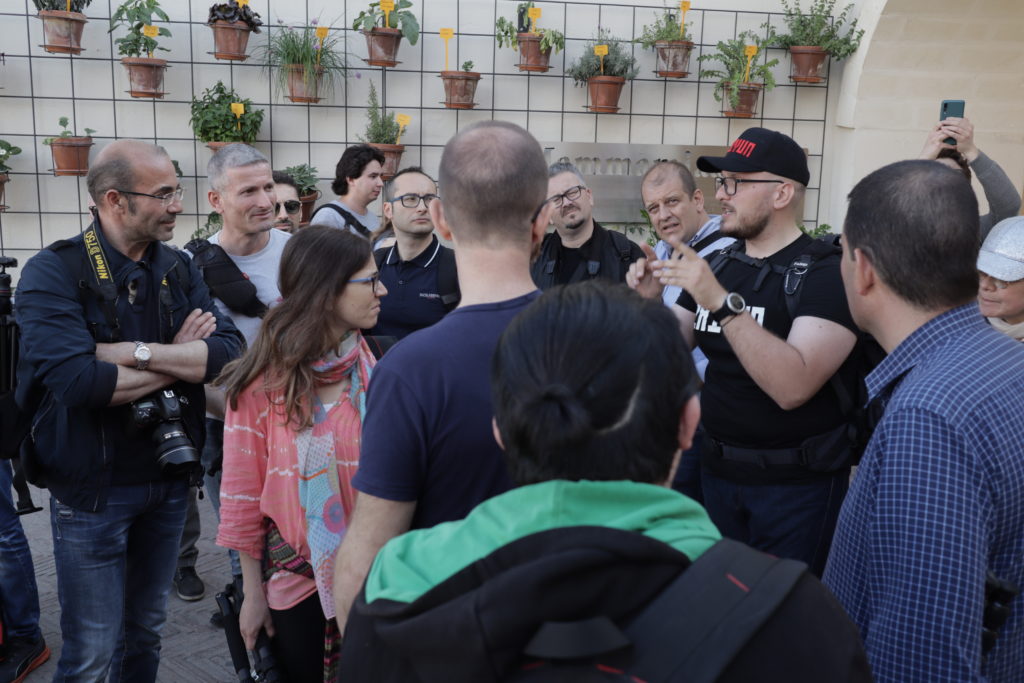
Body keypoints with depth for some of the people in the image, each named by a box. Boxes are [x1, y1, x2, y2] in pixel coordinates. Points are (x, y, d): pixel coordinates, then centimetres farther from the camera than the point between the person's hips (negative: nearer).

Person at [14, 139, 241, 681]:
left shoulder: (179, 270, 2)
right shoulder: (54, 272, -14)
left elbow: (229, 353, -12)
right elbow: (76, 381, -28)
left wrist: (137, 352, -24)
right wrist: (180, 357, -16)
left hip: (169, 478, 5)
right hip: (92, 490, -5)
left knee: (146, 632, 20)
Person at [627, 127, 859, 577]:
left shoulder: (825, 271, -15)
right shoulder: (716, 263, 5)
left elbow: (792, 386, -28)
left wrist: (721, 301, -33)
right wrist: (650, 303, -11)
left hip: (796, 484, -6)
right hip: (718, 471, 6)